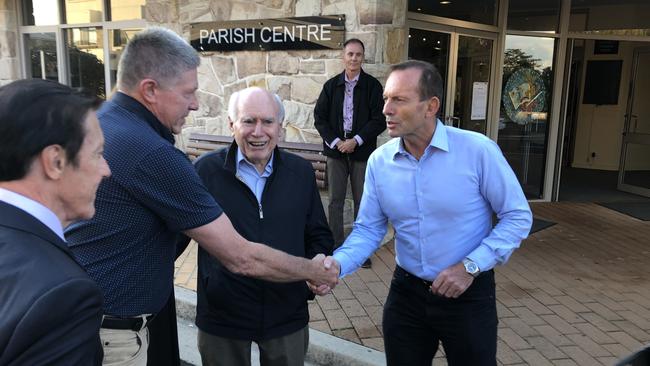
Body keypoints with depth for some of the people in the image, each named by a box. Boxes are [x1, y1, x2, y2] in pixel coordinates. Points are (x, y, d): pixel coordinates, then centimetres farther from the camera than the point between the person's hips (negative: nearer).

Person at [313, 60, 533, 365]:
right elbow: (368, 229, -2)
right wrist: (337, 264, -20)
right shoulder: (379, 161, -6)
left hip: (468, 293, -3)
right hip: (406, 292, 3)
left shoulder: (478, 150, -17)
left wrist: (470, 266, -18)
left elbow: (518, 216, -10)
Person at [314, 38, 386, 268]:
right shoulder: (331, 85, 6)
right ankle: (336, 247, 16)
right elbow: (319, 117, 4)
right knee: (335, 201, 6)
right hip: (336, 150, 2)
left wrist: (356, 141, -13)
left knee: (362, 202, 4)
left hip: (362, 152, -2)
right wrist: (335, 142, -8)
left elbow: (379, 120, -4)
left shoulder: (372, 85, 0)